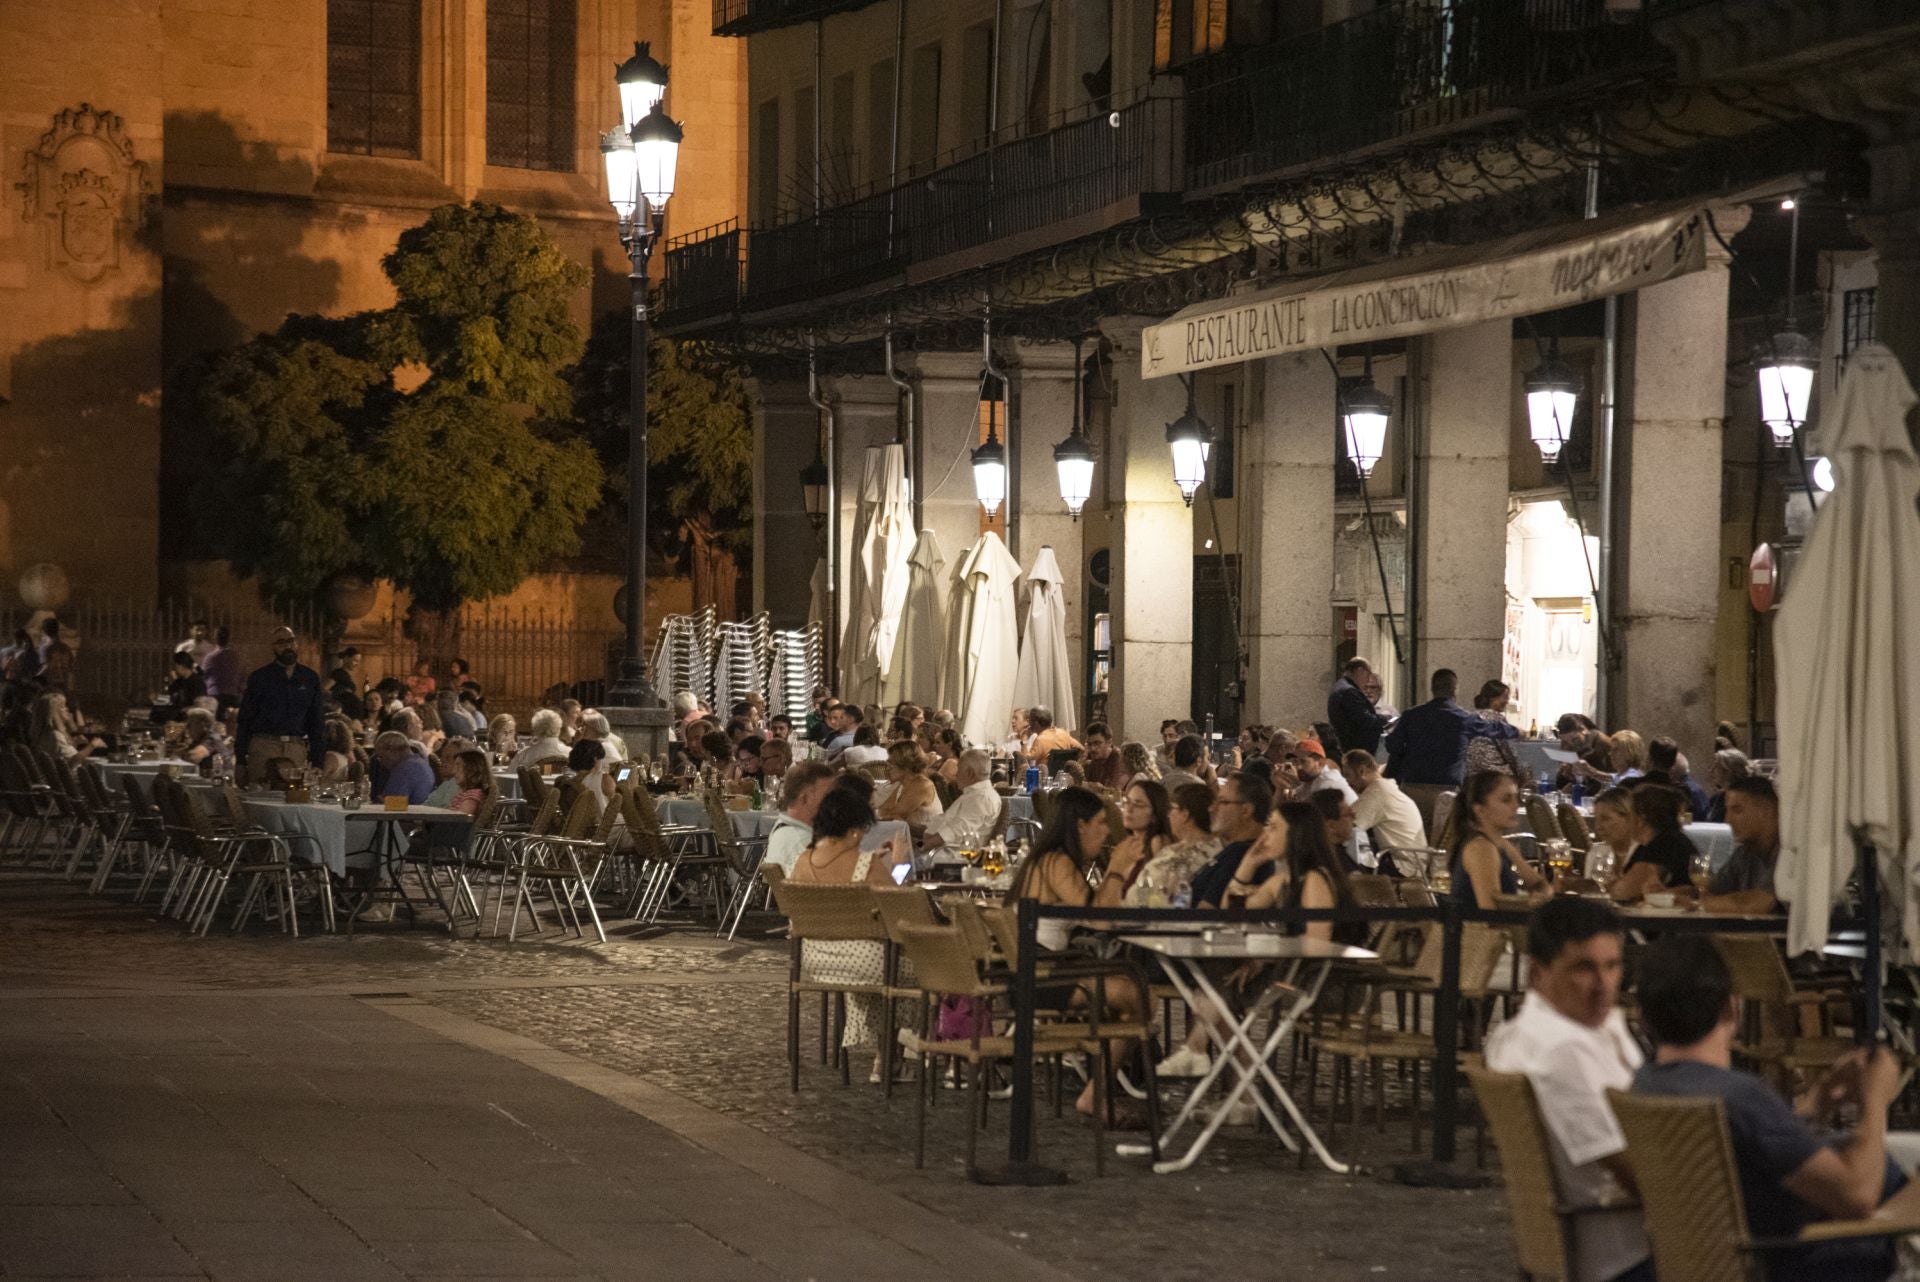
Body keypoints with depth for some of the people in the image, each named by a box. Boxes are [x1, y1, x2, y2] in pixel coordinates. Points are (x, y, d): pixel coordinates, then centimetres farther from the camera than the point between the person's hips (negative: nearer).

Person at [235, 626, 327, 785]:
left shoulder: (310, 678, 12)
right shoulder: (260, 677, 6)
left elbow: (317, 720, 14)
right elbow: (245, 718, 6)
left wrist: (317, 758, 7)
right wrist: (240, 756, -1)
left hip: (297, 748, 2)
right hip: (264, 746, -2)